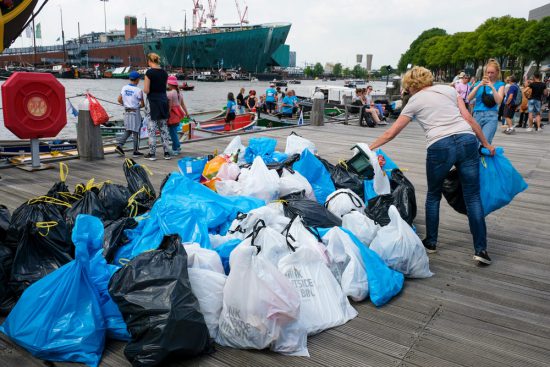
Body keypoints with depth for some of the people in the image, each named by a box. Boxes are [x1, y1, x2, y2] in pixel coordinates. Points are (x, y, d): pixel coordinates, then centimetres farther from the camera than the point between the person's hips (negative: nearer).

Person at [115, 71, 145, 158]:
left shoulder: (124, 88, 2)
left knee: (127, 131, 17)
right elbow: (142, 104, -11)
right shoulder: (138, 90, -14)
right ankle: (136, 151, 10)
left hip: (126, 112, 6)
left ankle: (119, 145, 3)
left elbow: (119, 100, 7)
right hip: (135, 112, -5)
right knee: (135, 132, 3)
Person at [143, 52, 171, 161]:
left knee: (152, 129, 1)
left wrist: (144, 88, 8)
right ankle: (167, 153, 12)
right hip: (164, 100, 6)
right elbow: (164, 87, 10)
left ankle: (152, 154, 5)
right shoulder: (164, 72, 7)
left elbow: (146, 90, -13)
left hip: (153, 102, -6)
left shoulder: (149, 72, -11)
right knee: (164, 128, 11)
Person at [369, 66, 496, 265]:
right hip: (467, 140, 3)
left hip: (440, 147, -2)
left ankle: (431, 242, 28)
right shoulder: (449, 89, 21)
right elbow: (469, 118, 12)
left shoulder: (415, 101, 14)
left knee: (433, 195, 19)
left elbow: (390, 133, 14)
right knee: (473, 196, 8)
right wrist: (486, 144, 19)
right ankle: (481, 249, 6)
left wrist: (369, 148, 26)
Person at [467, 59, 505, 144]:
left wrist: (492, 87, -13)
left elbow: (498, 101, -5)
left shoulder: (499, 84, 9)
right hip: (477, 115, 3)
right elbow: (469, 98, 3)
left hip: (491, 116, -2)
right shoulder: (479, 83, 15)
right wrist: (479, 86, -8)